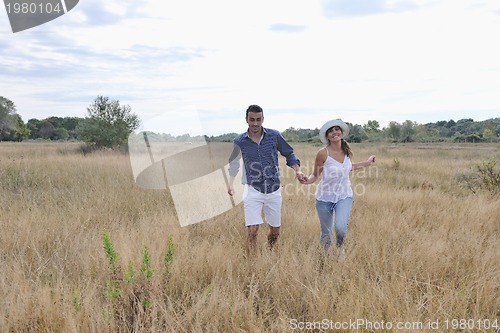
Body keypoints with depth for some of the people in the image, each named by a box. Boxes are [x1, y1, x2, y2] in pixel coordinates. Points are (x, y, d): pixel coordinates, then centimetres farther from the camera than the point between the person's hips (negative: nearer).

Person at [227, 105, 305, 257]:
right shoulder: (239, 141, -3)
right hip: (253, 191, -2)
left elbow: (289, 153, 9)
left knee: (275, 231, 13)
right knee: (252, 231, -13)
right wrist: (230, 183, 0)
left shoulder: (274, 135, -3)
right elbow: (233, 163, 12)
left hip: (274, 191, 2)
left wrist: (297, 170, -6)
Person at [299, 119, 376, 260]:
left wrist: (366, 163, 14)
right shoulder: (323, 153, -16)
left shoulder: (347, 149, -3)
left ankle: (340, 247, 12)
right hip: (325, 197, -2)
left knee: (340, 227, -22)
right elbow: (315, 175, -7)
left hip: (344, 196, 2)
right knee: (326, 233, 9)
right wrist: (307, 180, -29)